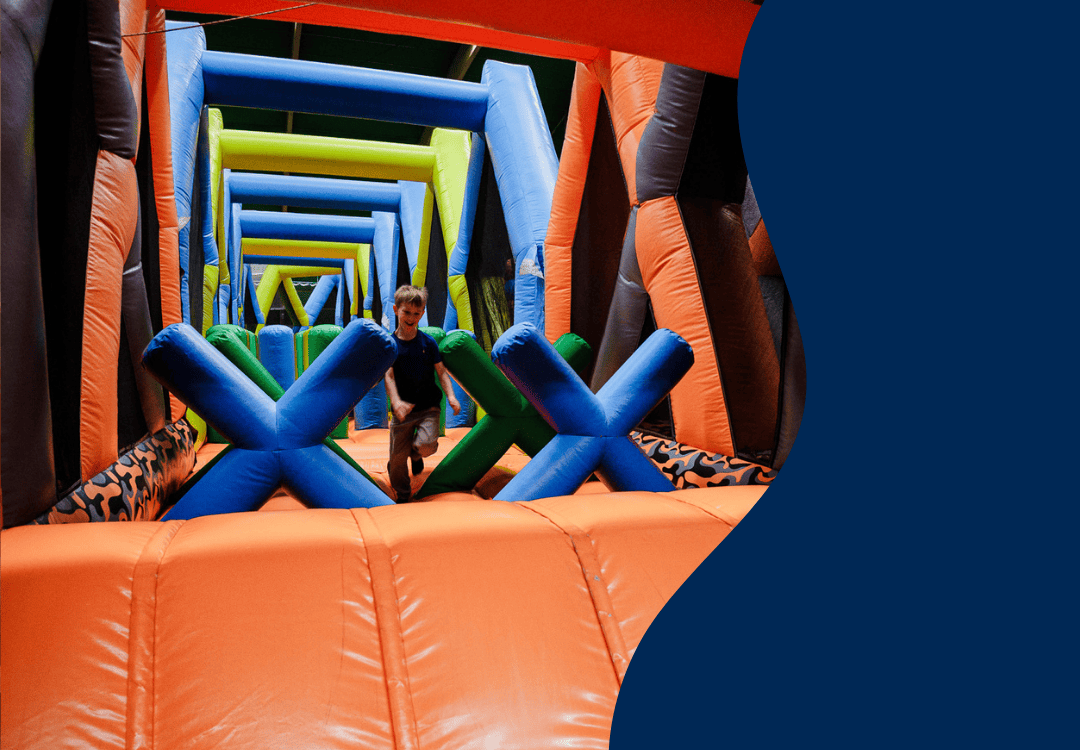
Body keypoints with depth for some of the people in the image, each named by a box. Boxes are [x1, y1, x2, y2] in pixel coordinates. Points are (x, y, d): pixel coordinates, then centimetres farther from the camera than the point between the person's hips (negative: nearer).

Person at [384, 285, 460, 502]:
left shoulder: (428, 342, 1)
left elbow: (441, 371, 2)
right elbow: (388, 375, -11)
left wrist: (450, 395, -13)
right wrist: (396, 402, -26)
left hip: (428, 406, 0)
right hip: (403, 409, 0)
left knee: (426, 445, -23)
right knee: (397, 457, 4)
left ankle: (416, 454, 16)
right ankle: (403, 496, 30)